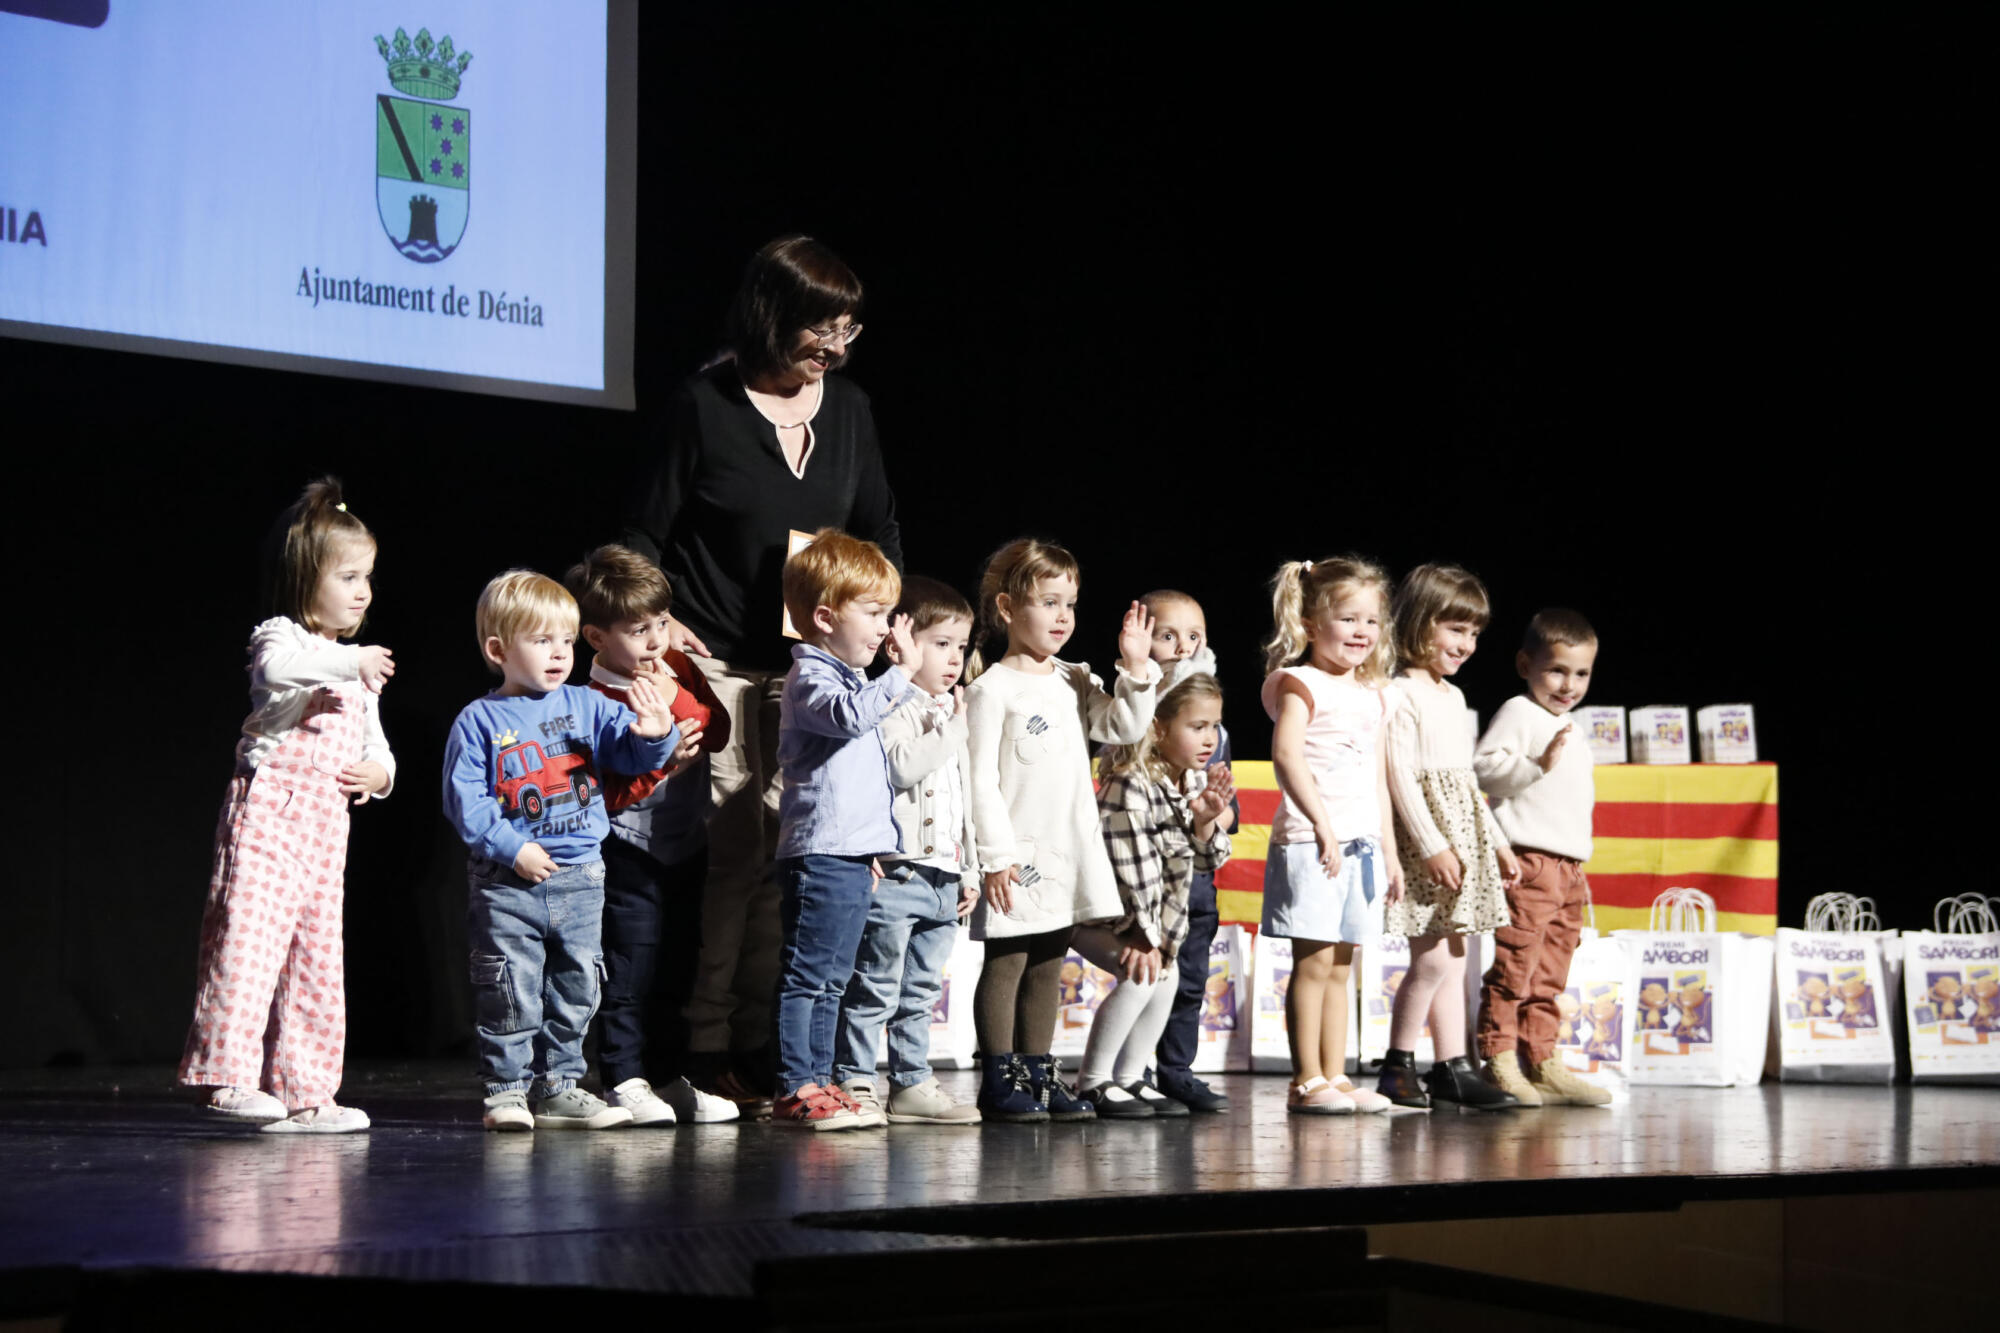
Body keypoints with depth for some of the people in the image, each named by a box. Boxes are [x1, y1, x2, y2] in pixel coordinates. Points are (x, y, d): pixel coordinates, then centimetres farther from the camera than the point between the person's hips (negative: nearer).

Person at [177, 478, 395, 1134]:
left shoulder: (361, 674, 23)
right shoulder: (281, 637, 0)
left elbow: (376, 747, 26)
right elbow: (276, 666, -26)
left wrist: (379, 772, 3)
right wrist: (351, 660, -30)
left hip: (327, 824, 8)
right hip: (270, 808, -8)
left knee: (316, 954, 7)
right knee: (251, 934, -17)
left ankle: (300, 1090, 11)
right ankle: (228, 1075, -16)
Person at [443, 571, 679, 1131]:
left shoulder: (586, 707, 6)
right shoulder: (479, 720, -4)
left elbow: (631, 751, -1)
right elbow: (464, 799, -7)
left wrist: (655, 734, -24)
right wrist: (511, 848, -15)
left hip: (580, 877, 4)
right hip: (506, 881, -4)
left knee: (575, 986, 10)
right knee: (510, 992, -2)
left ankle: (558, 1088, 20)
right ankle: (507, 1089, 9)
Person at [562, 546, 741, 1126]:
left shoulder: (679, 669, 5)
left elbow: (718, 730, -3)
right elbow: (605, 792, -20)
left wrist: (677, 699, -15)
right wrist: (663, 756, -25)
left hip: (686, 845, 7)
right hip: (630, 854, -7)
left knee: (676, 969, 13)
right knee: (630, 970, -4)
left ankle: (668, 1076, 22)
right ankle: (624, 1079, 5)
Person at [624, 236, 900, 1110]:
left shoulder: (849, 408, 10)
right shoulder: (706, 406, -5)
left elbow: (880, 530, 20)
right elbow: (644, 534, 0)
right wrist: (657, 621, -12)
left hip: (810, 668, 5)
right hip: (715, 664, -5)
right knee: (729, 853, -8)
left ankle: (762, 1051, 7)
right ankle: (705, 1052, 0)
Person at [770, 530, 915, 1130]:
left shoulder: (851, 678, 22)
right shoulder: (808, 678, -8)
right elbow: (849, 715, -31)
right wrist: (902, 673, -30)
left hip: (852, 854, 10)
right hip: (820, 853, -10)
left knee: (831, 979, 13)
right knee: (805, 974, -8)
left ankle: (817, 1081, 18)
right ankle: (794, 1089, -6)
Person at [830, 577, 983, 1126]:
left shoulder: (948, 714, 21)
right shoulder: (891, 708, -7)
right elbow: (901, 766, -24)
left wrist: (968, 871, 22)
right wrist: (953, 729, -17)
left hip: (943, 879, 9)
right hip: (897, 871, -9)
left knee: (919, 994, 13)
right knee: (875, 989, -5)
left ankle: (911, 1085, 18)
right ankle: (853, 1081, 0)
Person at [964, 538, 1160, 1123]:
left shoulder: (1075, 681, 12)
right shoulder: (993, 689, -9)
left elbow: (1124, 728, 8)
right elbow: (981, 779, -12)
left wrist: (1136, 669, -5)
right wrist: (996, 855, -16)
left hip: (1068, 851, 7)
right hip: (1017, 856, -7)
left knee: (1046, 966, 13)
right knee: (1005, 964, -1)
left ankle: (1038, 1072, 19)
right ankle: (999, 1079, 4)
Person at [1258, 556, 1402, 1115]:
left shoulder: (1374, 695, 18)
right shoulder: (1300, 684, -5)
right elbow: (1287, 755, -18)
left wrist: (1389, 849, 18)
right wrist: (1322, 823, -24)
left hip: (1361, 843, 7)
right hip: (1311, 841, -7)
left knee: (1340, 965, 10)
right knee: (1314, 961, -7)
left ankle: (1335, 1076, 13)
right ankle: (1306, 1082, -3)